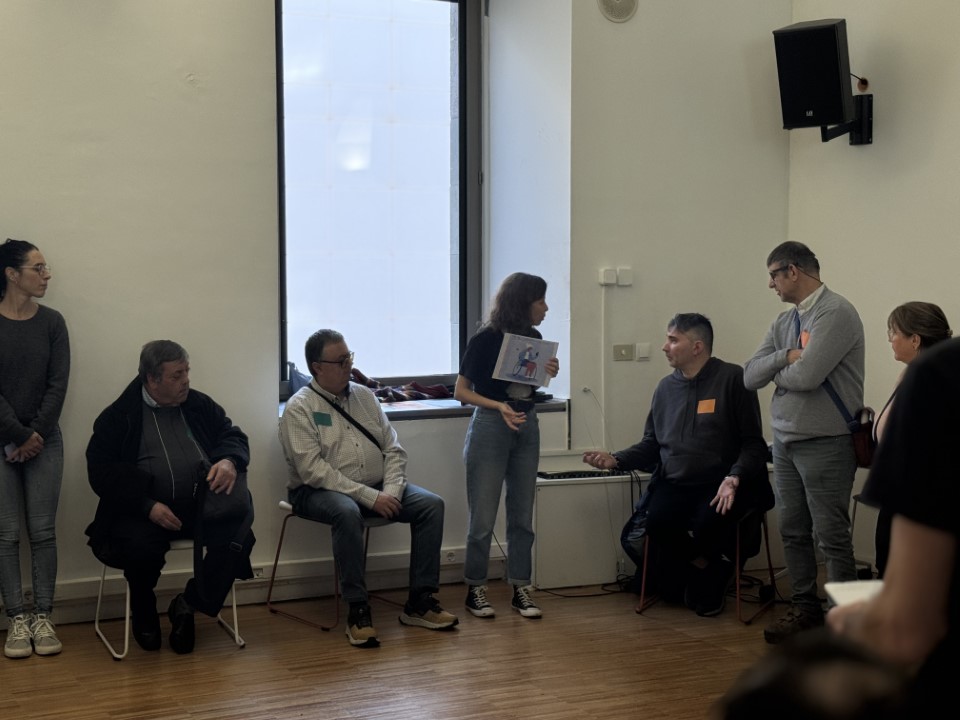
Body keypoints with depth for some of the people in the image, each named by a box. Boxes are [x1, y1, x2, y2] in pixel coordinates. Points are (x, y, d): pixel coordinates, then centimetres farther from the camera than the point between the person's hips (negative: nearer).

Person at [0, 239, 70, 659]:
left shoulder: (51, 322, 2)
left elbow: (57, 385, -1)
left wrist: (36, 435, -8)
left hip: (44, 442, 2)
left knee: (43, 531, 0)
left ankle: (42, 618, 5)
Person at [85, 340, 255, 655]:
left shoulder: (200, 405, 12)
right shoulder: (118, 417, 2)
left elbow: (234, 437, 15)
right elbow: (101, 472, -4)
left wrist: (229, 462, -11)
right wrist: (147, 505, -19)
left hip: (200, 505, 3)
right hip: (145, 509, -3)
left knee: (238, 536, -26)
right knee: (141, 547, -34)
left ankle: (187, 606, -1)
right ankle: (144, 614, 3)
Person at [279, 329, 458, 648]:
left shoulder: (364, 396, 11)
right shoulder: (299, 409, -8)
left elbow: (393, 449, 9)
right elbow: (313, 470, -18)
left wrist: (391, 491, -11)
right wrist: (370, 497, -22)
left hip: (376, 489, 6)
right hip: (318, 492, -6)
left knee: (431, 504, -13)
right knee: (347, 512, -38)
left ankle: (420, 601, -9)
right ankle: (358, 610, -28)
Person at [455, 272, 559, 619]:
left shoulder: (533, 338, 6)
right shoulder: (485, 340, -10)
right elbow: (461, 391, -6)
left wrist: (548, 372, -2)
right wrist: (499, 406, -20)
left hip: (527, 427, 5)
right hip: (490, 427, -5)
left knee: (522, 515, 6)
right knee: (482, 519, -1)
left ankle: (520, 589, 13)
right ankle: (475, 589, 10)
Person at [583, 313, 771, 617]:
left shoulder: (732, 379, -3)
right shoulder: (666, 387, 14)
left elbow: (753, 443, -5)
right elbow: (651, 445, 17)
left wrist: (734, 478, -21)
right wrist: (616, 460, 1)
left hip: (720, 485, -4)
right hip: (675, 484, 4)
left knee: (708, 526, -32)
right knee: (658, 522, -26)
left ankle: (711, 580, 4)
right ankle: (701, 567, 6)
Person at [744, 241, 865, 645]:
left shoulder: (836, 313, -12)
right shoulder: (784, 322, 12)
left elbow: (807, 376, -22)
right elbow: (750, 376, 6)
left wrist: (775, 370, -2)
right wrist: (786, 357, -11)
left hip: (825, 442, -8)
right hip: (785, 440, 8)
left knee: (831, 536, -1)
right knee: (793, 531, 12)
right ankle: (805, 610, 23)